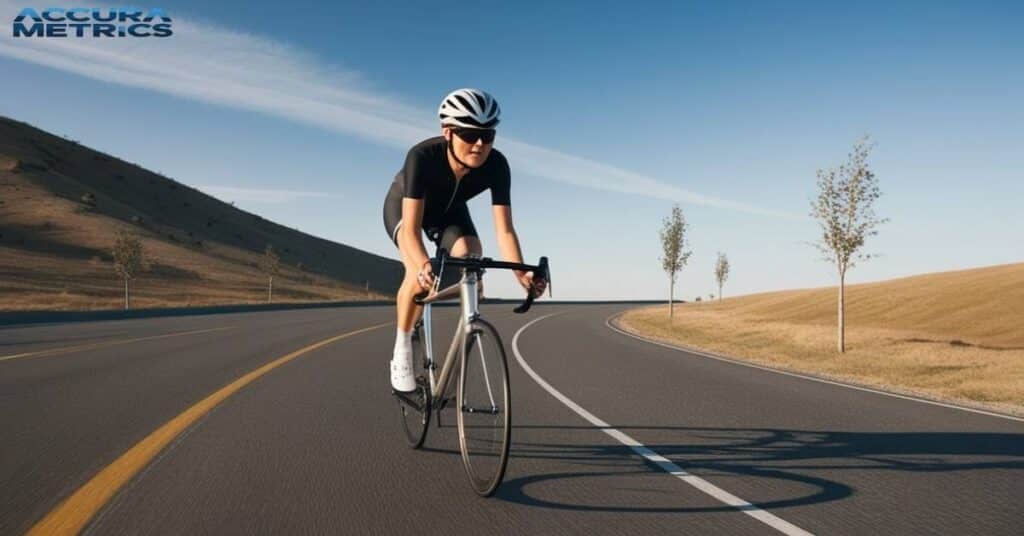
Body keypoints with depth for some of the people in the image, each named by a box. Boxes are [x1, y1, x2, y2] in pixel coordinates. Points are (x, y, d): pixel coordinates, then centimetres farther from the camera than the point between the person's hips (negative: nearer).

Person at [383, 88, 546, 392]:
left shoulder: (496, 166, -32)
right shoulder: (423, 156, -40)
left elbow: (504, 230, -33)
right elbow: (411, 228, -44)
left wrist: (522, 274, -49)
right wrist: (424, 265, -64)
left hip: (448, 210, 3)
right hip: (403, 205, -3)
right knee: (419, 273, -30)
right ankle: (402, 350, -10)